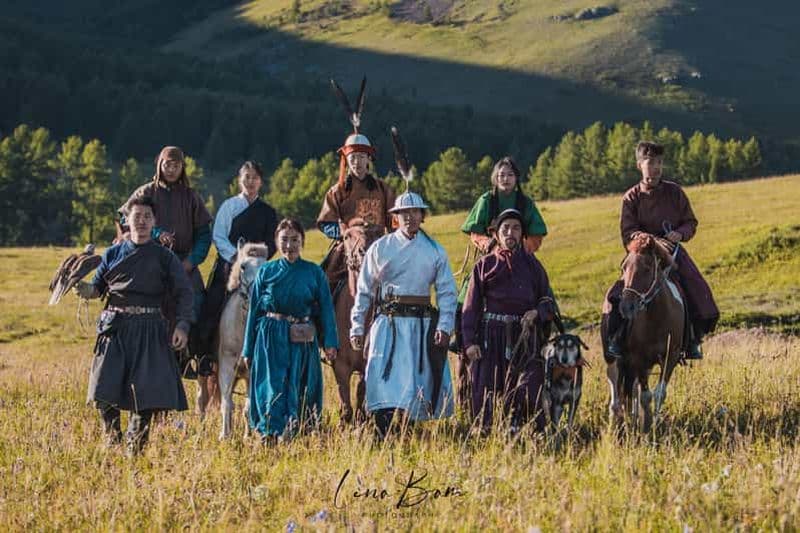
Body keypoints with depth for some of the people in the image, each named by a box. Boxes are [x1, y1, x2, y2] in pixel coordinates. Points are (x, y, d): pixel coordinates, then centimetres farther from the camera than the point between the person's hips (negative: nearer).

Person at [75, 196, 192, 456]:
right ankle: (112, 439, 11)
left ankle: (135, 446, 9)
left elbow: (184, 293, 4)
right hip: (115, 326, 1)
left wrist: (182, 325, -9)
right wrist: (85, 289, -11)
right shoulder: (113, 254, 11)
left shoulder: (164, 257, 7)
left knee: (147, 388, -4)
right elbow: (98, 287, 13)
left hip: (149, 329, -1)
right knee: (105, 386, -7)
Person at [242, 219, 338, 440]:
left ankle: (294, 436, 8)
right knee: (272, 390, -7)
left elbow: (326, 308, 1)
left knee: (299, 393, 0)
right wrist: (248, 350, 7)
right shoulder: (266, 271, 6)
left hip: (302, 342, 0)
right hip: (270, 339, 0)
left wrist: (330, 343, -12)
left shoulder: (314, 272, 5)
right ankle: (269, 436, -7)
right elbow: (254, 311, 9)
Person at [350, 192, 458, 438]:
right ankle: (386, 439, -14)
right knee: (385, 381, -12)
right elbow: (364, 291, 9)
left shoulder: (435, 251, 8)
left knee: (419, 383, 2)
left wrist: (444, 326, -5)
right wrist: (356, 327, 4)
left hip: (422, 324, 2)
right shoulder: (380, 248, 6)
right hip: (388, 324, -1)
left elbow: (446, 292, 7)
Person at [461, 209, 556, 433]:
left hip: (524, 336, 1)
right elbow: (471, 307, 3)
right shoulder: (485, 265, 6)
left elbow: (548, 302, 15)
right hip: (491, 336, -1)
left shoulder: (532, 265, 11)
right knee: (486, 391, -2)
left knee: (527, 391, -8)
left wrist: (537, 312, -9)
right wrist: (470, 342, -6)